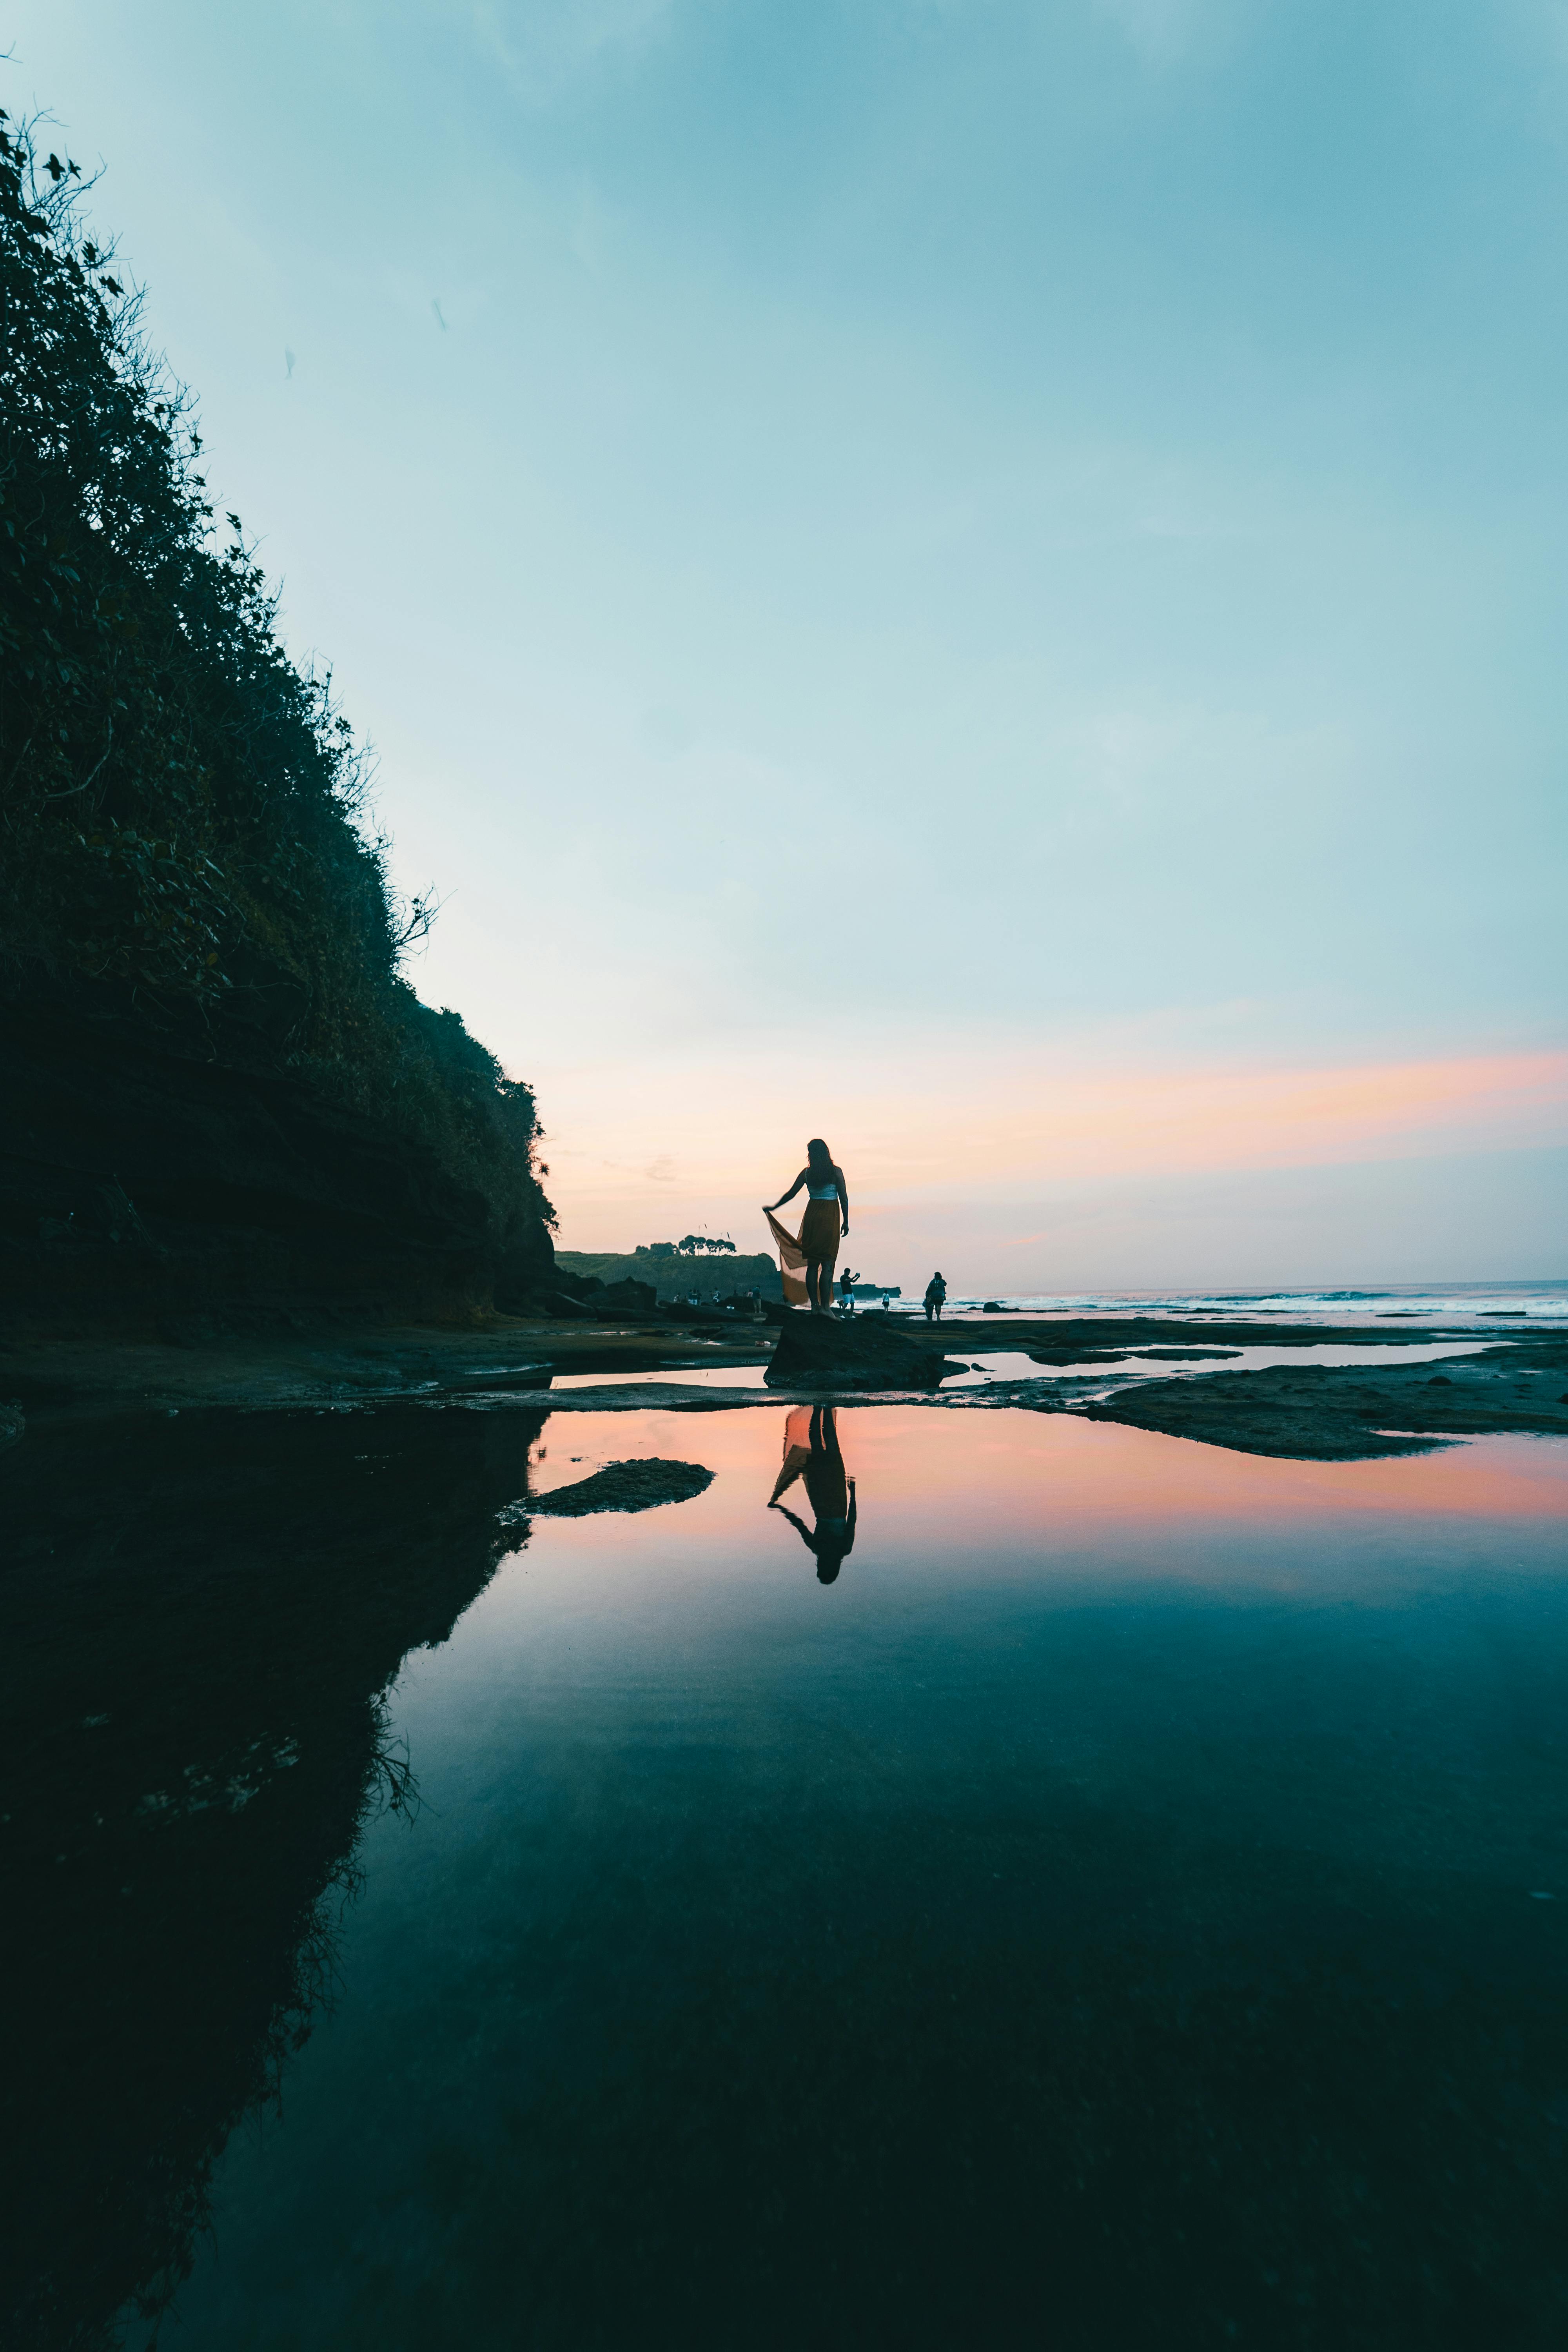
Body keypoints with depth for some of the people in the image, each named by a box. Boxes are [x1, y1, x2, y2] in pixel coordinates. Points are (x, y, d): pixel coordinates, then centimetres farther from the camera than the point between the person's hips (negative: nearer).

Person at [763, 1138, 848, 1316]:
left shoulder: (807, 1173, 3)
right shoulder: (836, 1171, -3)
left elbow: (790, 1194, 9)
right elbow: (844, 1198, -4)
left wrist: (773, 1208, 23)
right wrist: (846, 1221, 5)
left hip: (812, 1215, 3)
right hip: (830, 1217, -3)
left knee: (812, 1263, 9)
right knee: (828, 1264, -3)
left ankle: (814, 1305, 7)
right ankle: (825, 1306, -7)